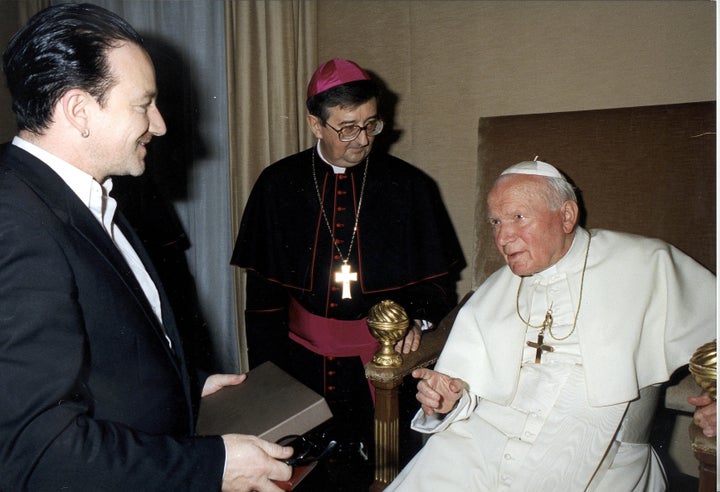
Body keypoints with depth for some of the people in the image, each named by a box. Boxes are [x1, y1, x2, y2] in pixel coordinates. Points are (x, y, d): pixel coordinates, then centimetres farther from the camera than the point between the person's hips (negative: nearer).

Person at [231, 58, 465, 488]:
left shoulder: (409, 186, -1)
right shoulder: (278, 185, 0)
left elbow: (438, 278, 6)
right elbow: (263, 291, 3)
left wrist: (417, 319, -13)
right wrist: (267, 374, -1)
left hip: (382, 362, 0)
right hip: (302, 360, 1)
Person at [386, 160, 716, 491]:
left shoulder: (646, 266, 5)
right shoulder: (489, 295, 15)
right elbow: (463, 384, 11)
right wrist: (449, 400, -11)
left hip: (589, 463, -2)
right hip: (478, 448, 3)